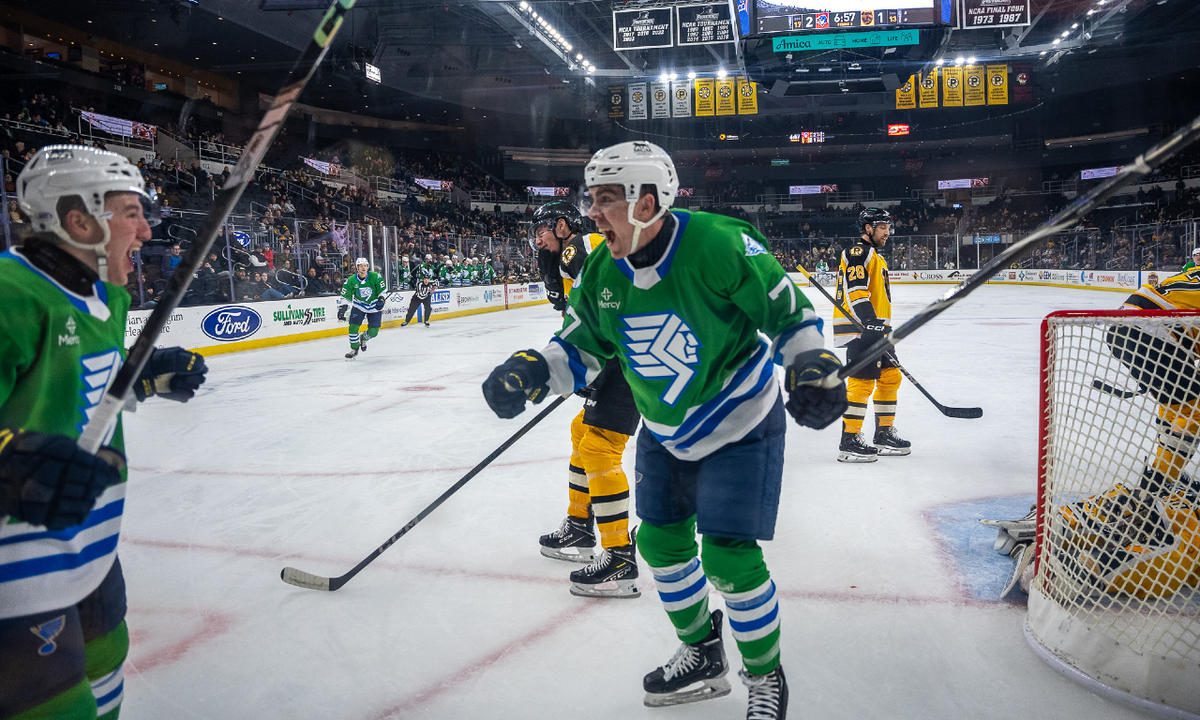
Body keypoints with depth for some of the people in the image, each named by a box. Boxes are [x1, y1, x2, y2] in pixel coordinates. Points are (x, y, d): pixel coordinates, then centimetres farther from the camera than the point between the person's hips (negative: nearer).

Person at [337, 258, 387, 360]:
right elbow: (344, 296, -9)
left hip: (374, 307, -1)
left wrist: (381, 300, -21)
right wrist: (341, 309, -18)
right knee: (353, 327, -12)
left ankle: (363, 338, 33)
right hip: (359, 306, 1)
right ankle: (354, 350, 9)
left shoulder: (375, 277, -17)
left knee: (373, 332, -4)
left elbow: (383, 290, -6)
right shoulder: (351, 280, -13)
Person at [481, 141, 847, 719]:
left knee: (728, 556, -7)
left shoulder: (719, 245, -27)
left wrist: (813, 365, -26)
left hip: (741, 425, -6)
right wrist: (530, 371, -19)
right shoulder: (600, 272, -9)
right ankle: (702, 657, 37)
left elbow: (788, 309, -15)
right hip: (665, 433, 7)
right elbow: (581, 349, -1)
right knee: (661, 543, 13)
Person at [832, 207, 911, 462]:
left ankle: (884, 434, 22)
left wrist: (884, 328, 27)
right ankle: (849, 442, -8)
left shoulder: (877, 258, 24)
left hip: (874, 327, 11)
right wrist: (872, 323, -30)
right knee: (862, 381, -12)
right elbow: (855, 291, -22)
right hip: (858, 328, -11)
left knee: (890, 377, 12)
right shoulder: (858, 252, -9)